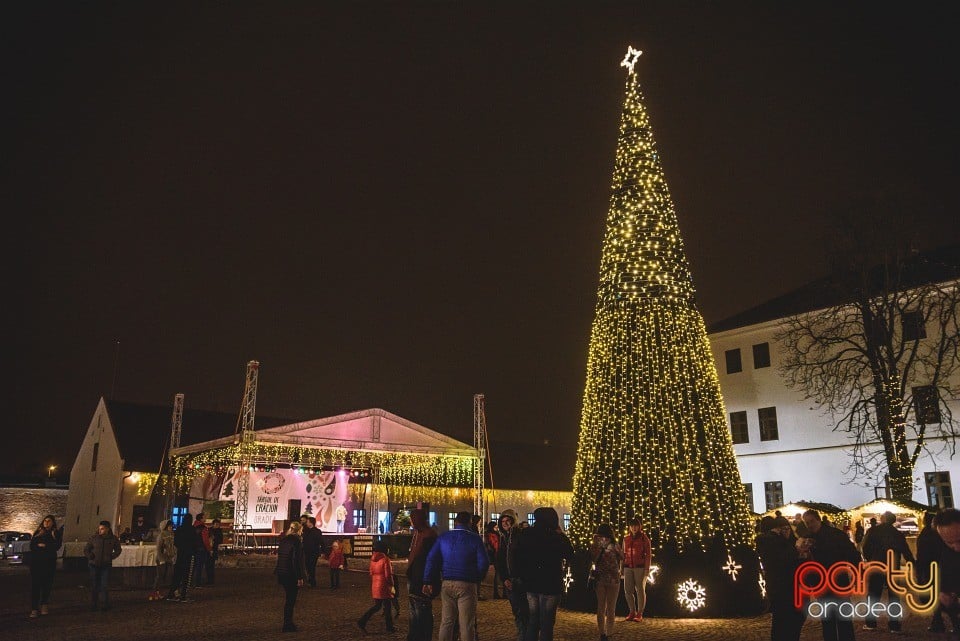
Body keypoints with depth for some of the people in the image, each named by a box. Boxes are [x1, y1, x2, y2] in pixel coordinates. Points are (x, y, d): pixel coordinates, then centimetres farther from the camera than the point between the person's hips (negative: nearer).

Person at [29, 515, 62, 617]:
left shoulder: (56, 533, 8)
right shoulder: (37, 533, 14)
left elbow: (56, 546, -5)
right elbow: (32, 546, 3)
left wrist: (44, 545, -11)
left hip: (49, 562, -1)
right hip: (36, 562, 1)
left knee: (47, 584, 3)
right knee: (35, 584, -6)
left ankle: (44, 605, 19)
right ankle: (34, 609, -8)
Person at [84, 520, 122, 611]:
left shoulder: (113, 539, 0)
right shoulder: (94, 538, -2)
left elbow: (118, 550, 15)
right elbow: (86, 550, 9)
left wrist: (111, 557, 4)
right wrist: (91, 557, -3)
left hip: (106, 565, 0)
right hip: (94, 565, 0)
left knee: (105, 586, -3)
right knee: (94, 586, 4)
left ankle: (106, 604, 6)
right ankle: (93, 605, 14)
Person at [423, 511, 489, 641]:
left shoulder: (443, 537, 5)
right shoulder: (475, 539, -5)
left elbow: (431, 560, 0)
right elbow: (484, 563, -8)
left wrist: (428, 582, 1)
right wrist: (477, 577, 9)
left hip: (447, 584, 3)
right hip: (467, 585, -3)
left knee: (446, 622, 12)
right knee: (467, 624, 4)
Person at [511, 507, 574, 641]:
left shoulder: (526, 534, -1)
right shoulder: (557, 537, -12)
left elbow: (515, 555, 3)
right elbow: (570, 556, 3)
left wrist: (520, 575, 10)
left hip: (531, 584, 4)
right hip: (550, 585, -4)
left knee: (532, 621, 15)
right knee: (547, 623, 3)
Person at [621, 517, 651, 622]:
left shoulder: (644, 538, -1)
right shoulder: (626, 539, 10)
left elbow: (648, 554, -4)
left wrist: (647, 569, -11)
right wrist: (621, 569, 11)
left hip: (640, 567, -4)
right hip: (628, 567, 4)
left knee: (640, 590, -2)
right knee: (628, 590, 1)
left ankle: (640, 614, 8)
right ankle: (632, 612, 16)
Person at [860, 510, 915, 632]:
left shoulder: (873, 531, -6)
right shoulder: (898, 534, 1)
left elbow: (865, 548, -8)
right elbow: (906, 552, -1)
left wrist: (870, 560, 8)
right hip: (893, 569, 2)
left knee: (873, 596, 8)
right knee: (893, 597, 9)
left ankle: (870, 623, 6)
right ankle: (894, 625, 6)